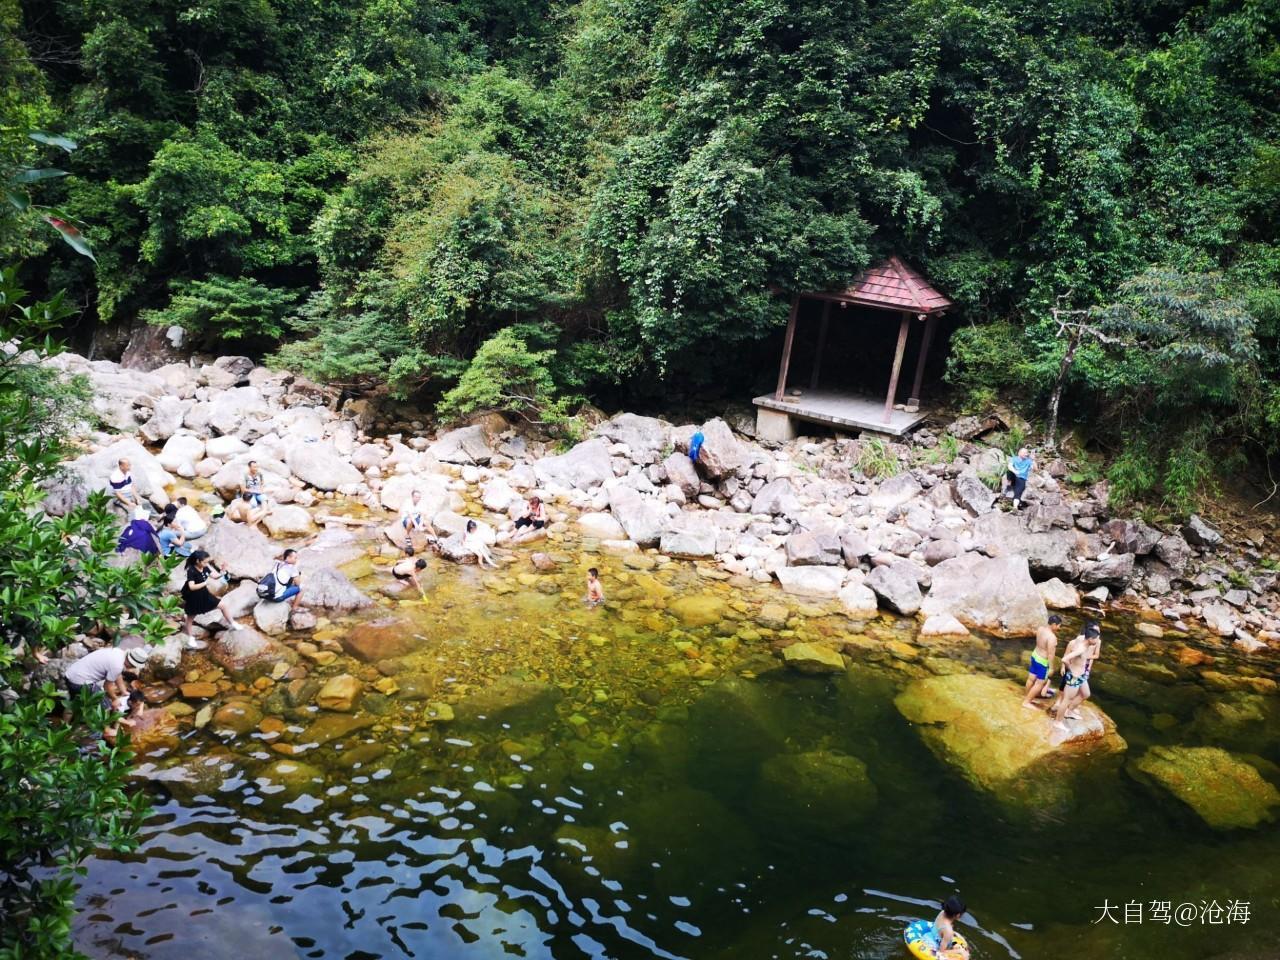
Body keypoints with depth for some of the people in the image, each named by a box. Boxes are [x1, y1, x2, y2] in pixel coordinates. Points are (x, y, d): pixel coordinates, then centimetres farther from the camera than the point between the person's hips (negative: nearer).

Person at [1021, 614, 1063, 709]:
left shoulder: (1041, 628, -4)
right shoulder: (1052, 637, -29)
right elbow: (1050, 654, -24)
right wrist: (1051, 667, -16)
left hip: (1035, 656, 9)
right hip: (1043, 661, -9)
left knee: (1031, 678, 23)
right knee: (1040, 683, 8)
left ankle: (1027, 697, 41)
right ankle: (1026, 702, 17)